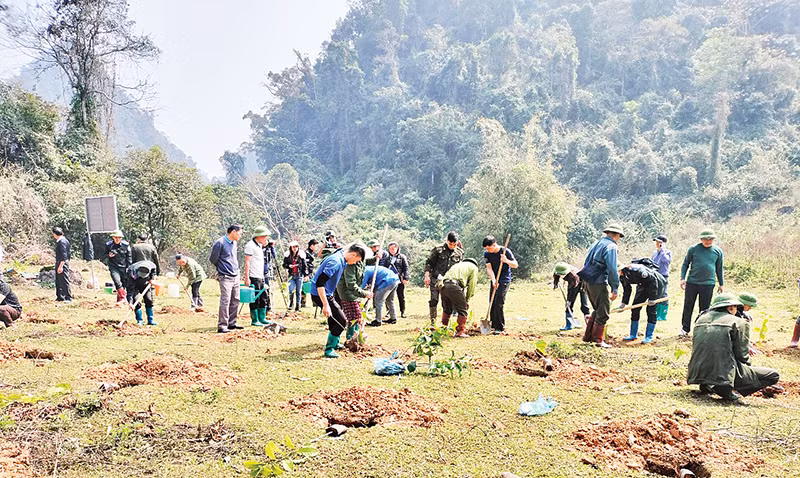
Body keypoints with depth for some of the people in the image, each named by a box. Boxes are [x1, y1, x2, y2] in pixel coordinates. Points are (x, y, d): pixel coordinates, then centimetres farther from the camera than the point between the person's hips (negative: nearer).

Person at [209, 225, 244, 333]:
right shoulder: (220, 243, -13)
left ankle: (232, 323, 20)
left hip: (236, 276, 8)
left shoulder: (234, 242, 13)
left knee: (235, 301, 11)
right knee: (225, 301, -9)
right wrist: (222, 269, 9)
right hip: (226, 278, -8)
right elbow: (212, 259, -4)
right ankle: (222, 326, -6)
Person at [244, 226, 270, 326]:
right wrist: (247, 278, -19)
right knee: (255, 299, -3)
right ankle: (254, 321, 5)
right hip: (253, 277, -9)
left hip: (261, 277, 9)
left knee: (263, 297, 11)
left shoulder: (260, 246, 17)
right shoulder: (250, 245, -11)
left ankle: (262, 319, 18)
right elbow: (247, 262, -16)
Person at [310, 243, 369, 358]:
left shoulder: (342, 260, 7)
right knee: (341, 321, -10)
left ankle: (334, 343, 41)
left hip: (327, 294, 10)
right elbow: (320, 282, -33)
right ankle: (329, 349, 0)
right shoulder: (335, 262, -25)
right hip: (320, 294, -10)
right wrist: (325, 305, -35)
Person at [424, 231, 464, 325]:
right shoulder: (438, 249, -2)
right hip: (436, 280, -2)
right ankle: (433, 322, 5)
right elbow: (429, 262, 0)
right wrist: (427, 276, -9)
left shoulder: (460, 252, 7)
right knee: (434, 300, -4)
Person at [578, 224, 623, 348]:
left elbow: (586, 263, 19)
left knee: (598, 310, 21)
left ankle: (588, 336, 24)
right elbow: (612, 269, -17)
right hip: (598, 282, -9)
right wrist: (615, 289, -12)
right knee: (603, 312, 2)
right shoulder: (611, 246, -10)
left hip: (586, 281, 9)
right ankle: (599, 340, 7)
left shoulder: (597, 244, 16)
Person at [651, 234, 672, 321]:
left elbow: (666, 260, -22)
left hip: (663, 277, -6)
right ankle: (655, 315, 15)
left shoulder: (667, 252, -1)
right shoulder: (655, 253, 17)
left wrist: (662, 249, -12)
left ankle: (662, 316, 1)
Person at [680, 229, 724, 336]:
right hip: (692, 283, -1)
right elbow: (685, 264, 7)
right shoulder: (693, 249, 0)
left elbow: (719, 269, 14)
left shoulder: (718, 251, 5)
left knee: (704, 309, 7)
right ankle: (685, 329, 15)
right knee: (688, 307, 4)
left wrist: (721, 284, 15)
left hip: (708, 284, 1)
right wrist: (683, 278, -3)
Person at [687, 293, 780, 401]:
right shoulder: (739, 322, 1)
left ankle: (707, 386, 11)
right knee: (773, 376, 4)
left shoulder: (700, 319, 17)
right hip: (723, 373, -7)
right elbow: (741, 354, -2)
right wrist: (748, 369, 20)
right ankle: (727, 389, -7)